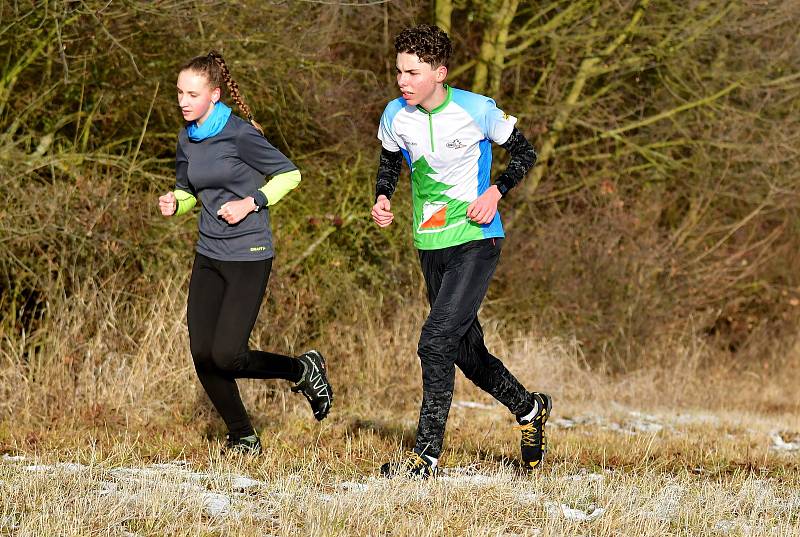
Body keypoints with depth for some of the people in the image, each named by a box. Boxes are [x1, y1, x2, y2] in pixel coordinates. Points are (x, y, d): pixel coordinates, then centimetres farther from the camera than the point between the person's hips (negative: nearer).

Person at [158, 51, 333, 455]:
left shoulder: (239, 134, -14)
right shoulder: (187, 139, 7)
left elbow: (289, 175, -7)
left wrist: (251, 203, -17)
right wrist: (173, 203, -2)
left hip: (248, 255, -7)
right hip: (208, 256, 7)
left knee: (226, 356, -12)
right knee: (202, 354, 0)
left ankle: (304, 370, 14)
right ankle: (243, 438, 16)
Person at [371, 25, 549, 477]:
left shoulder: (478, 111, -13)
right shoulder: (396, 116, -1)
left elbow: (525, 154, 1)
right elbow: (390, 163, 19)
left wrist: (495, 192, -14)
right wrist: (382, 198, -1)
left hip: (476, 240, -6)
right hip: (431, 246, 6)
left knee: (436, 342, -19)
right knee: (467, 352, 13)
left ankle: (428, 455, -15)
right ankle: (530, 409, 39)